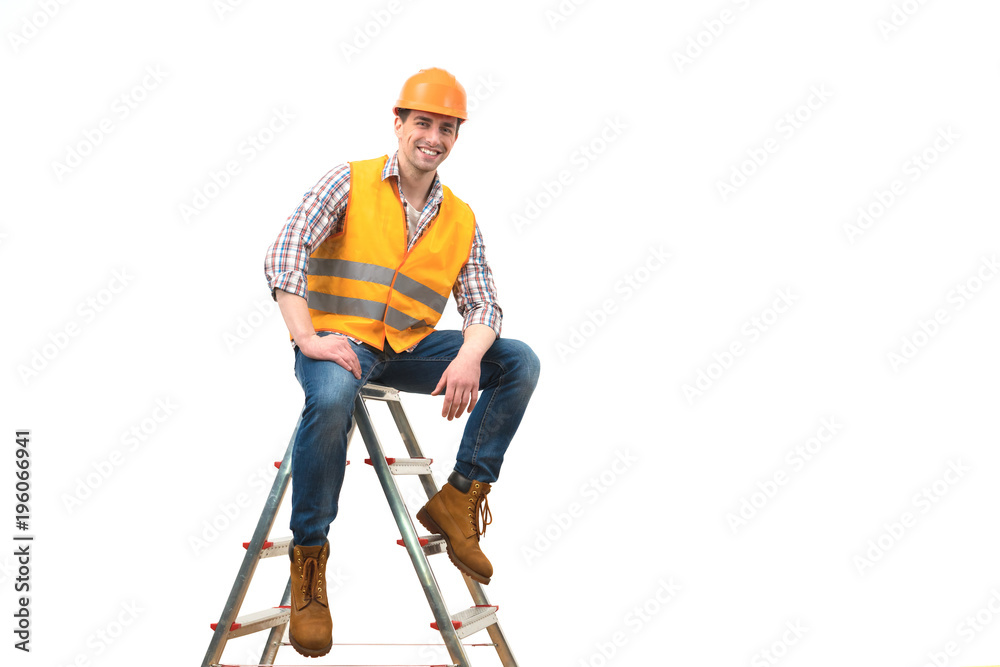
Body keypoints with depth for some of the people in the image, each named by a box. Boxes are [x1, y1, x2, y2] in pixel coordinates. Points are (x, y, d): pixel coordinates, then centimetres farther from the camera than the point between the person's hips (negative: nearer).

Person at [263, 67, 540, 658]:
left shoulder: (462, 220, 11)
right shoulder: (350, 183, -1)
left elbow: (482, 303, 4)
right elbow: (286, 253, -12)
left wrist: (470, 356, -19)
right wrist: (306, 336, -25)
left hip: (411, 347, 5)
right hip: (339, 341, -5)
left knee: (519, 362, -11)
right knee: (332, 397, -39)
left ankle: (461, 496, -6)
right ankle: (309, 555, -23)